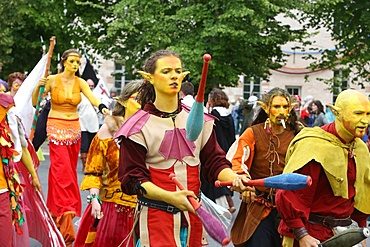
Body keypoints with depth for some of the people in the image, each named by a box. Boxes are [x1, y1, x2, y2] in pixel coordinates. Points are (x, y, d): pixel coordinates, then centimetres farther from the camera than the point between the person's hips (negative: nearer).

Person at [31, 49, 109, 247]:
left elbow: (92, 98, -16)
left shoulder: (80, 82, 2)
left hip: (74, 128, 4)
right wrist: (39, 86, -20)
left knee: (70, 168, 8)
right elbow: (35, 102, -2)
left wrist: (102, 108, -36)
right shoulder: (52, 80, -4)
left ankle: (57, 208, 23)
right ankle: (65, 211, -11)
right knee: (62, 168, -11)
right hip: (56, 128, -4)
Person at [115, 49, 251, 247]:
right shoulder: (138, 126, -5)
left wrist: (234, 178, -15)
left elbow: (214, 163, 7)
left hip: (193, 213, 4)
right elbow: (132, 178, -9)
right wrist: (170, 197, -23)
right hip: (156, 216, -4)